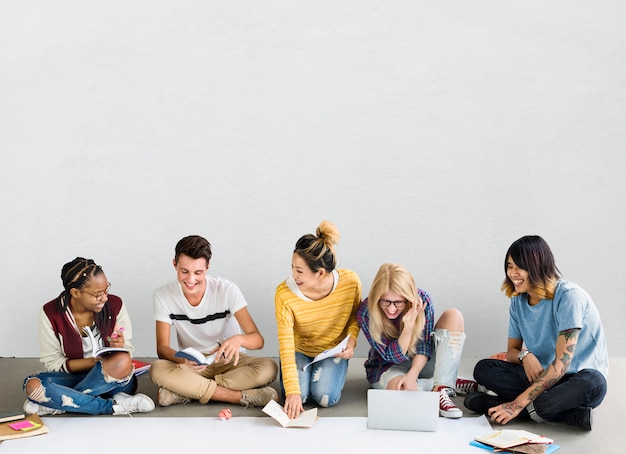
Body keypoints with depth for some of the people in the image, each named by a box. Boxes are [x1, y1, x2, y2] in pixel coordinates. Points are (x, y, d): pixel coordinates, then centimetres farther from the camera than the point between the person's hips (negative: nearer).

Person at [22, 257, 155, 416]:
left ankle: (57, 404, -20)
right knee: (33, 385, -29)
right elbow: (52, 362, -7)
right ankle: (114, 406, -27)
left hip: (112, 380, 0)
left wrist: (119, 348, -25)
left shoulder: (115, 305, -7)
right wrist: (93, 361, -21)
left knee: (122, 362, -35)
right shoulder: (51, 314, -9)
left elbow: (127, 352, 0)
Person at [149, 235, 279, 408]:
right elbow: (162, 347, -11)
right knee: (157, 370, -32)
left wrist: (238, 339, -43)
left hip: (229, 361, 0)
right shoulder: (163, 295, -11)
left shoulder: (227, 290, -15)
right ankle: (243, 397, -30)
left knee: (269, 368, -30)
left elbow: (258, 340, -19)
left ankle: (188, 392, -26)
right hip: (192, 365, 1)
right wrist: (184, 360, -34)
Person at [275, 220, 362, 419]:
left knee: (325, 397, -20)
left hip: (333, 350, 0)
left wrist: (352, 340, -19)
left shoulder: (350, 282, -25)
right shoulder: (284, 294, -30)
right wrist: (292, 391, -36)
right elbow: (286, 346, -30)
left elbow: (355, 314, 0)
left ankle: (333, 371, 16)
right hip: (299, 349, 0)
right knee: (297, 397, -20)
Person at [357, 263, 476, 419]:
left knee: (453, 315, -19)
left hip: (419, 363, 3)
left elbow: (424, 346, -14)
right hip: (387, 367, -3)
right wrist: (408, 325, -36)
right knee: (400, 389, -41)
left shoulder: (421, 299, -19)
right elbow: (393, 357, -20)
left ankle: (442, 388, -30)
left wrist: (412, 375, -31)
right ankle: (452, 383, -13)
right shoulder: (366, 313, -24)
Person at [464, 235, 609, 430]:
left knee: (592, 384, -41)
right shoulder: (518, 302, 2)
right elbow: (512, 350, 10)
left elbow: (561, 364, -23)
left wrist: (519, 404, -27)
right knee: (484, 369, -15)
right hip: (542, 375, 6)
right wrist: (524, 355, -17)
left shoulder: (569, 296, -18)